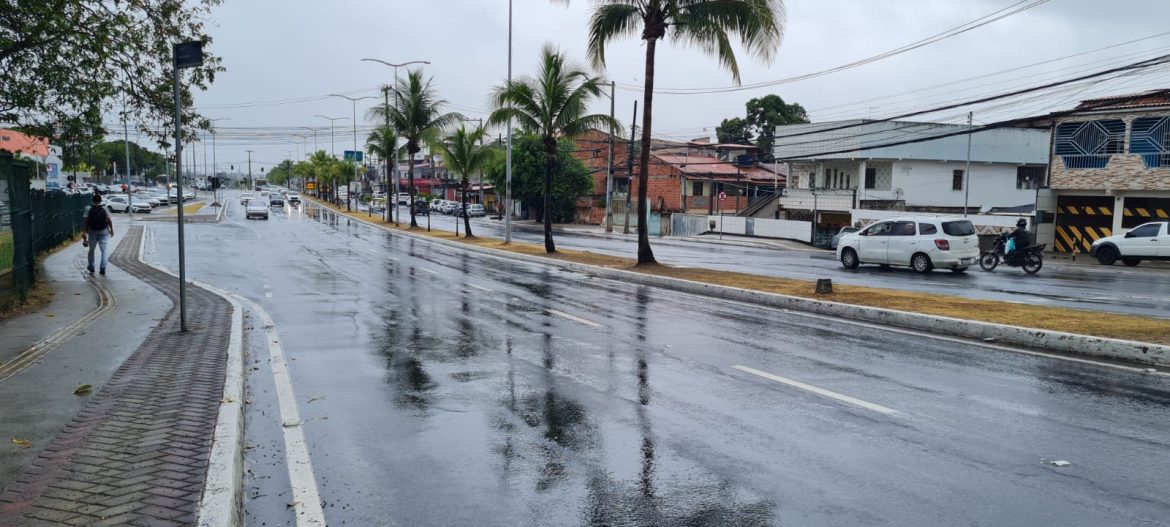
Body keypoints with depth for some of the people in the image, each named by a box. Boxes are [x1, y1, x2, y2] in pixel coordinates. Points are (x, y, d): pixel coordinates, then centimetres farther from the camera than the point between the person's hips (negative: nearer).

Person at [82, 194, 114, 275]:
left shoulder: (88, 209, -3)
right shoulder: (104, 208, -4)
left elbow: (86, 221, -7)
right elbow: (109, 220, -4)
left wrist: (85, 232, -4)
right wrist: (111, 230, 6)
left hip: (92, 232, 1)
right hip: (103, 232, -1)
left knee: (91, 250, 18)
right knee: (104, 251, 3)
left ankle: (91, 267, 28)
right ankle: (103, 268, -6)